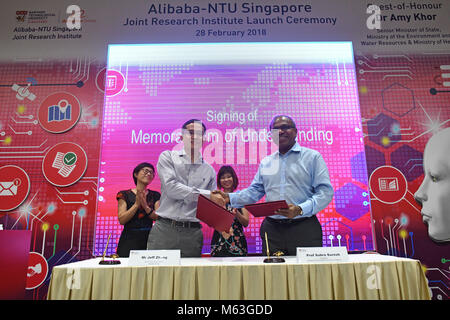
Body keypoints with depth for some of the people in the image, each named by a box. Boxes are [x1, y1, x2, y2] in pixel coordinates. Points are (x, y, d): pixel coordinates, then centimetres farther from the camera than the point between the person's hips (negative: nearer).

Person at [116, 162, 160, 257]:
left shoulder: (155, 195, 12)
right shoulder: (124, 194, 6)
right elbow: (122, 220, -4)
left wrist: (146, 206, -15)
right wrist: (137, 204, -13)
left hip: (148, 238, 2)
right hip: (129, 239, -2)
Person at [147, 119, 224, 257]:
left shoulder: (209, 170, 13)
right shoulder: (168, 157, 5)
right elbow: (171, 187, -10)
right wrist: (206, 194, -12)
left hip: (193, 234, 3)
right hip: (165, 229, -2)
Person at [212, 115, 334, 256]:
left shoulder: (312, 157, 2)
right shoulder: (265, 163, 16)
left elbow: (326, 191, -5)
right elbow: (254, 191, 18)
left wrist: (300, 209, -20)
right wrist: (230, 198, 2)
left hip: (304, 229, -3)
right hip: (271, 230, 3)